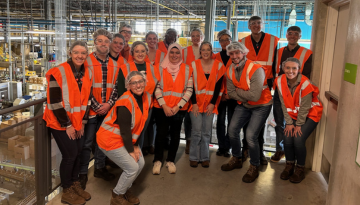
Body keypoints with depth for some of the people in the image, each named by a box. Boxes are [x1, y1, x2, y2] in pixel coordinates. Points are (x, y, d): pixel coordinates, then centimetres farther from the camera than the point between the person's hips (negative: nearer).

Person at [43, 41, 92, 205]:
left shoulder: (87, 73, 2)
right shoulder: (58, 72, -16)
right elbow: (54, 102, -17)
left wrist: (83, 122, 2)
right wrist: (67, 125, -15)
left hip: (77, 122, 6)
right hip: (60, 123, -5)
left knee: (78, 152, 9)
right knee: (70, 154, -2)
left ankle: (75, 184, 29)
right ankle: (67, 191, 16)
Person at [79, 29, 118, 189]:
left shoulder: (114, 65, 6)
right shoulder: (87, 62, -7)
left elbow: (117, 86, 6)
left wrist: (109, 104, -7)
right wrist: (96, 106, -12)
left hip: (107, 109, 4)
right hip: (91, 109, -4)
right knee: (87, 143, 4)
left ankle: (100, 168, 32)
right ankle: (83, 173, 17)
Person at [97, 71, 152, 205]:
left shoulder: (147, 97, -4)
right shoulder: (125, 102, -27)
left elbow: (140, 124, 1)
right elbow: (125, 130, -23)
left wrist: (135, 146, -2)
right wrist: (131, 151, -14)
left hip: (127, 138, 8)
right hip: (110, 139, -8)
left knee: (140, 163, 7)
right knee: (132, 167, -8)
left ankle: (126, 189, 31)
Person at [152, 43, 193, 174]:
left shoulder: (187, 69, 2)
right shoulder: (161, 68, 1)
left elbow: (189, 90, -3)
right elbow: (157, 88, -3)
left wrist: (178, 106, -10)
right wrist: (164, 106, -11)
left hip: (179, 108, 1)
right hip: (161, 108, -1)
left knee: (175, 134, 8)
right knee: (161, 133, 1)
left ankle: (170, 161, 24)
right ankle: (157, 160, 18)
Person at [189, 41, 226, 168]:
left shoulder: (218, 65, 2)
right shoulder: (194, 65, 0)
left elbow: (218, 86, 1)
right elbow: (191, 85, -2)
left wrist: (213, 103, -6)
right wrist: (194, 103, -8)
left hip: (210, 103, 1)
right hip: (196, 102, -1)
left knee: (207, 131, 4)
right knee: (196, 130, -2)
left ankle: (205, 157, 16)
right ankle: (194, 157, 11)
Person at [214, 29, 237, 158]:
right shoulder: (215, 57, 7)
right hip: (220, 94, 2)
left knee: (231, 121, 2)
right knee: (220, 121, 5)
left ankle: (227, 147, 13)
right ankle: (221, 146, 16)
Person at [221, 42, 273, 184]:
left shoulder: (255, 69, -28)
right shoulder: (230, 71, -5)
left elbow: (255, 96, -33)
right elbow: (231, 93, -4)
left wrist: (238, 91, -18)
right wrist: (246, 96, -19)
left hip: (261, 106, -7)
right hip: (243, 105, 7)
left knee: (250, 136, -16)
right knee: (232, 130, 4)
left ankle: (254, 168, 9)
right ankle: (237, 159, 30)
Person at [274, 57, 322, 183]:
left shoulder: (305, 83, -24)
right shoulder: (280, 81, -12)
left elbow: (304, 107, -19)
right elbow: (284, 104, -7)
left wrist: (299, 125, -13)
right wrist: (289, 123, -8)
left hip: (310, 115, -4)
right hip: (293, 115, 4)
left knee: (298, 140, -17)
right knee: (287, 138, -11)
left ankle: (300, 169, 6)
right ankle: (289, 166, 13)